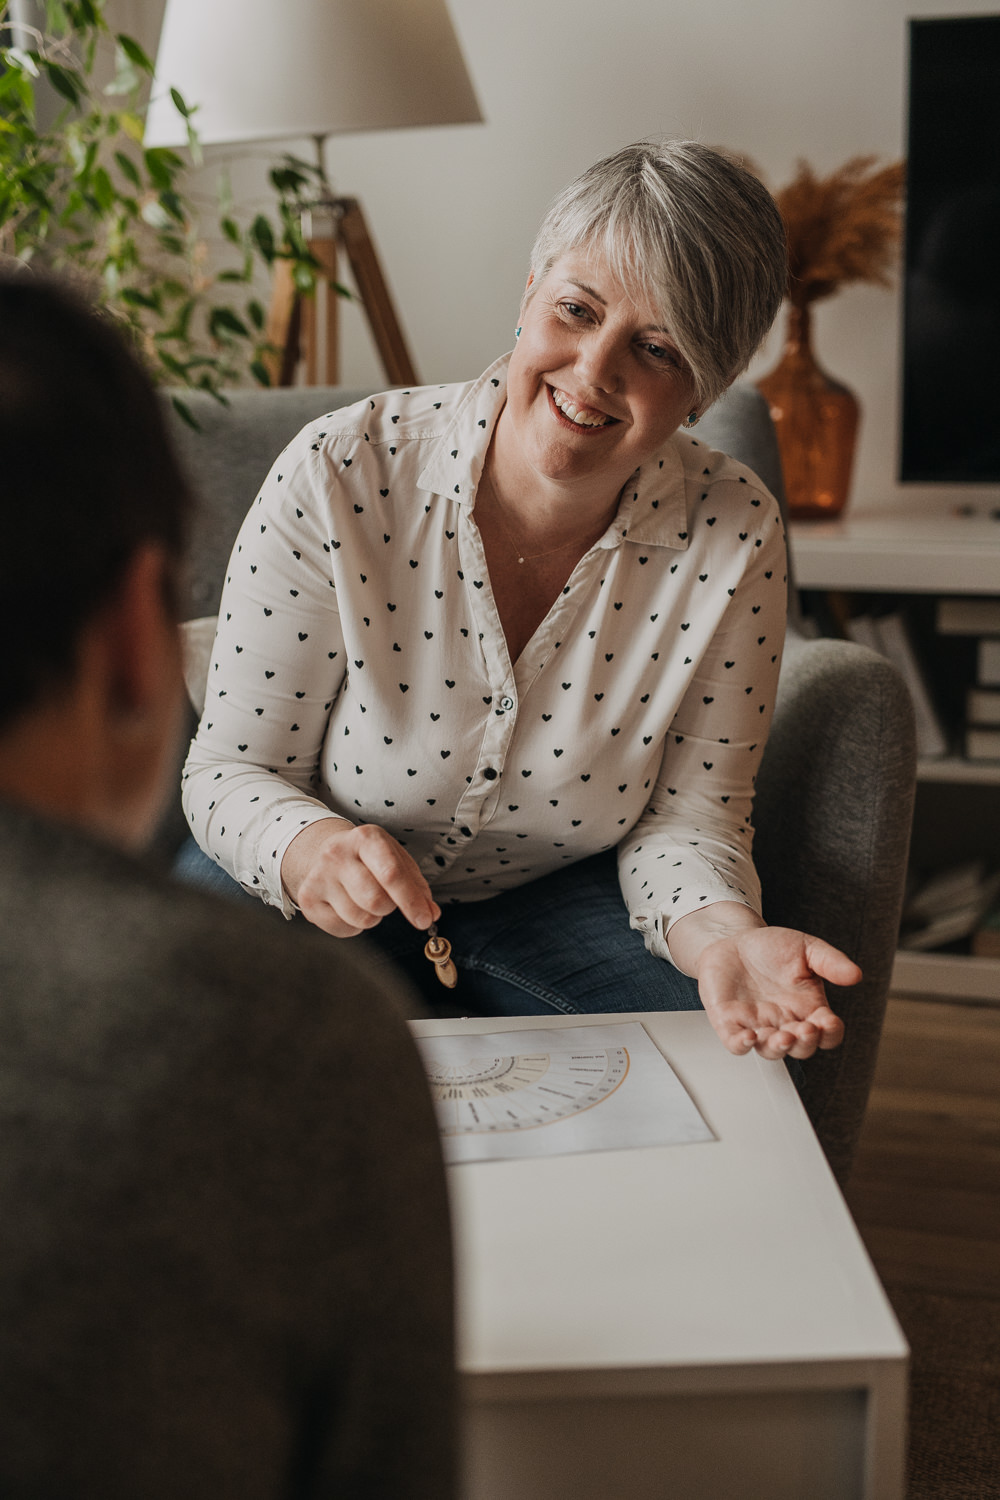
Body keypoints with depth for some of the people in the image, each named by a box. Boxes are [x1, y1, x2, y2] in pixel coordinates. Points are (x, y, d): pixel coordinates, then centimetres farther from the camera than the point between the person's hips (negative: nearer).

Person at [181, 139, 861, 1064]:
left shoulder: (733, 537, -16)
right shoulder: (338, 477, -23)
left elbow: (686, 812, -10)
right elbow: (233, 767, -15)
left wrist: (721, 934, -33)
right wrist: (308, 847, -39)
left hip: (556, 893, 2)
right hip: (311, 896, -2)